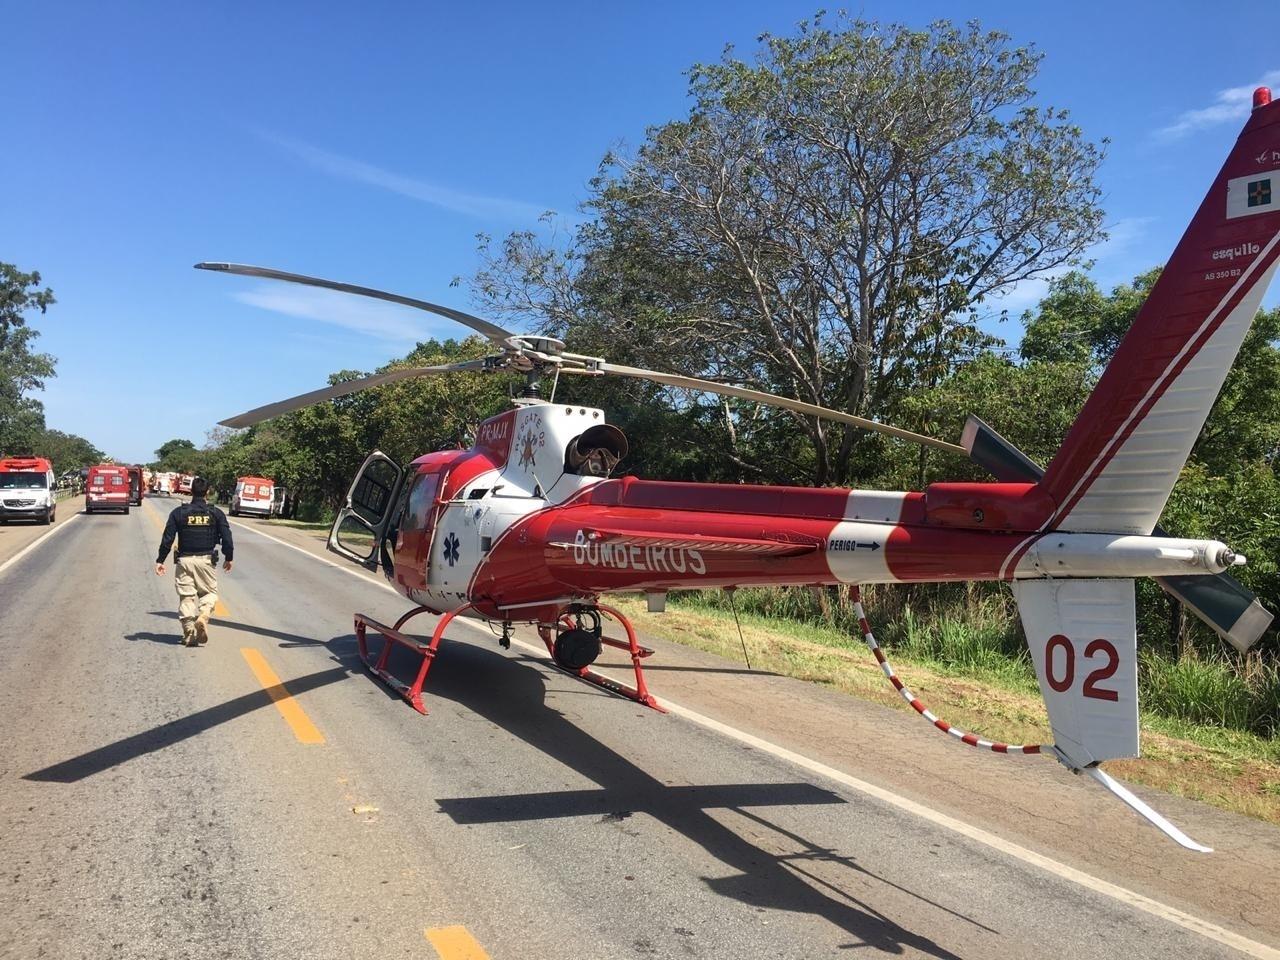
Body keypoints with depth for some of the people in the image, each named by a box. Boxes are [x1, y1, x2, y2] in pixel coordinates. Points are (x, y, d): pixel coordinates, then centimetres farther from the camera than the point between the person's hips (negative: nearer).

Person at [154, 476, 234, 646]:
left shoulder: (179, 512, 2)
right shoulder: (215, 513, 1)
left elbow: (167, 538, 0)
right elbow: (227, 538, -2)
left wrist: (160, 560, 7)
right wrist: (229, 558, 11)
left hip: (184, 560, 1)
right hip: (206, 560, -1)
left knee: (186, 596, 6)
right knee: (210, 592, 12)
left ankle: (189, 634, 3)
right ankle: (203, 616, -15)